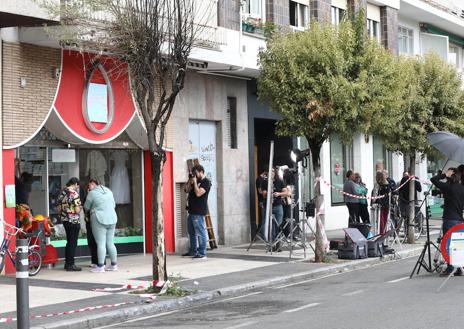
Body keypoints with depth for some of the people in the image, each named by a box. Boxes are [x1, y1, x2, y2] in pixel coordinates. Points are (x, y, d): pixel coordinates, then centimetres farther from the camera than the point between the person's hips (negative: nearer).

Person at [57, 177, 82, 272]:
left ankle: (67, 263, 22)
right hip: (74, 221, -8)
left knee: (69, 242, 17)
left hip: (65, 220, 8)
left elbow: (59, 209, 12)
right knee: (73, 243, -1)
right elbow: (77, 210, -18)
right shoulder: (74, 193, -16)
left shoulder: (62, 193, 8)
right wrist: (79, 207, 2)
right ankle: (70, 265, 2)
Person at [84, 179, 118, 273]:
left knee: (101, 243, -6)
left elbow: (86, 207, 2)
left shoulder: (92, 193, -6)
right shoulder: (108, 191, 12)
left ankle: (100, 266, -6)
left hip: (99, 220, -6)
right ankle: (114, 265, 14)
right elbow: (113, 205, 18)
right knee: (110, 243, 12)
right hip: (112, 219, 6)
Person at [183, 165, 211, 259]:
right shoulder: (195, 181, 18)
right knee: (191, 232, 16)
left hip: (199, 212, -10)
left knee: (200, 232, -9)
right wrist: (190, 181, 4)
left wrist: (195, 181, -15)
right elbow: (187, 190, 15)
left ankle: (202, 253, -9)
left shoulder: (206, 182, -9)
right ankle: (193, 251, 25)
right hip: (192, 211, 10)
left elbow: (198, 193, -21)